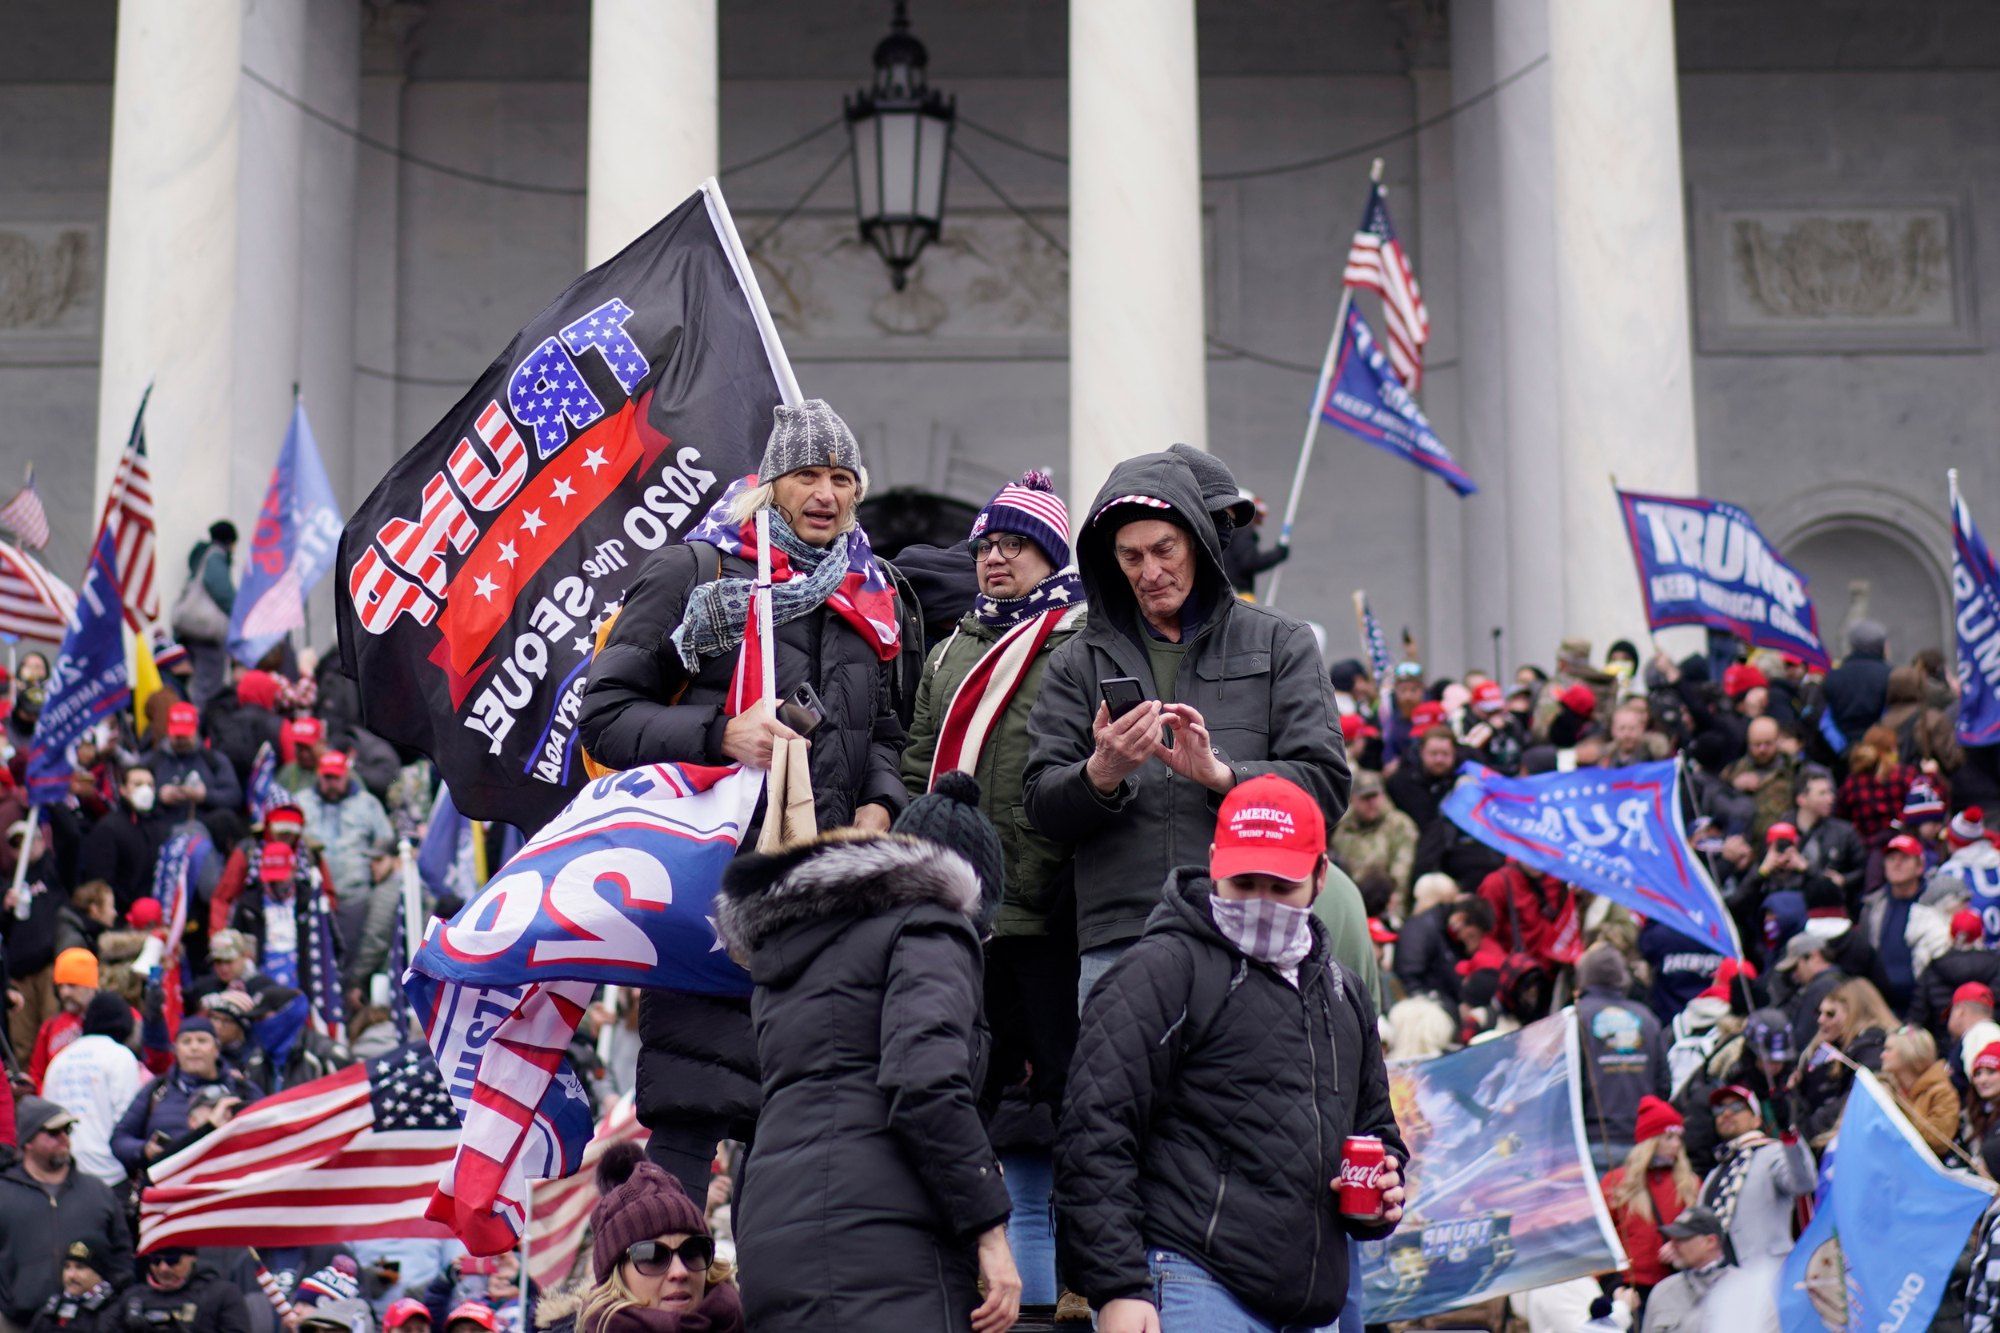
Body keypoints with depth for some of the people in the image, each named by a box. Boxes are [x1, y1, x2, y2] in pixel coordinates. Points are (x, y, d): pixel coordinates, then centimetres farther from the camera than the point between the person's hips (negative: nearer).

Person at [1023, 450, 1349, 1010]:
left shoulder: (1282, 644, 12)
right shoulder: (1080, 661, 16)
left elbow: (1325, 786, 3)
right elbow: (1041, 806, 9)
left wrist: (1220, 774, -12)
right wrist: (1101, 774, -12)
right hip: (1115, 942, 1)